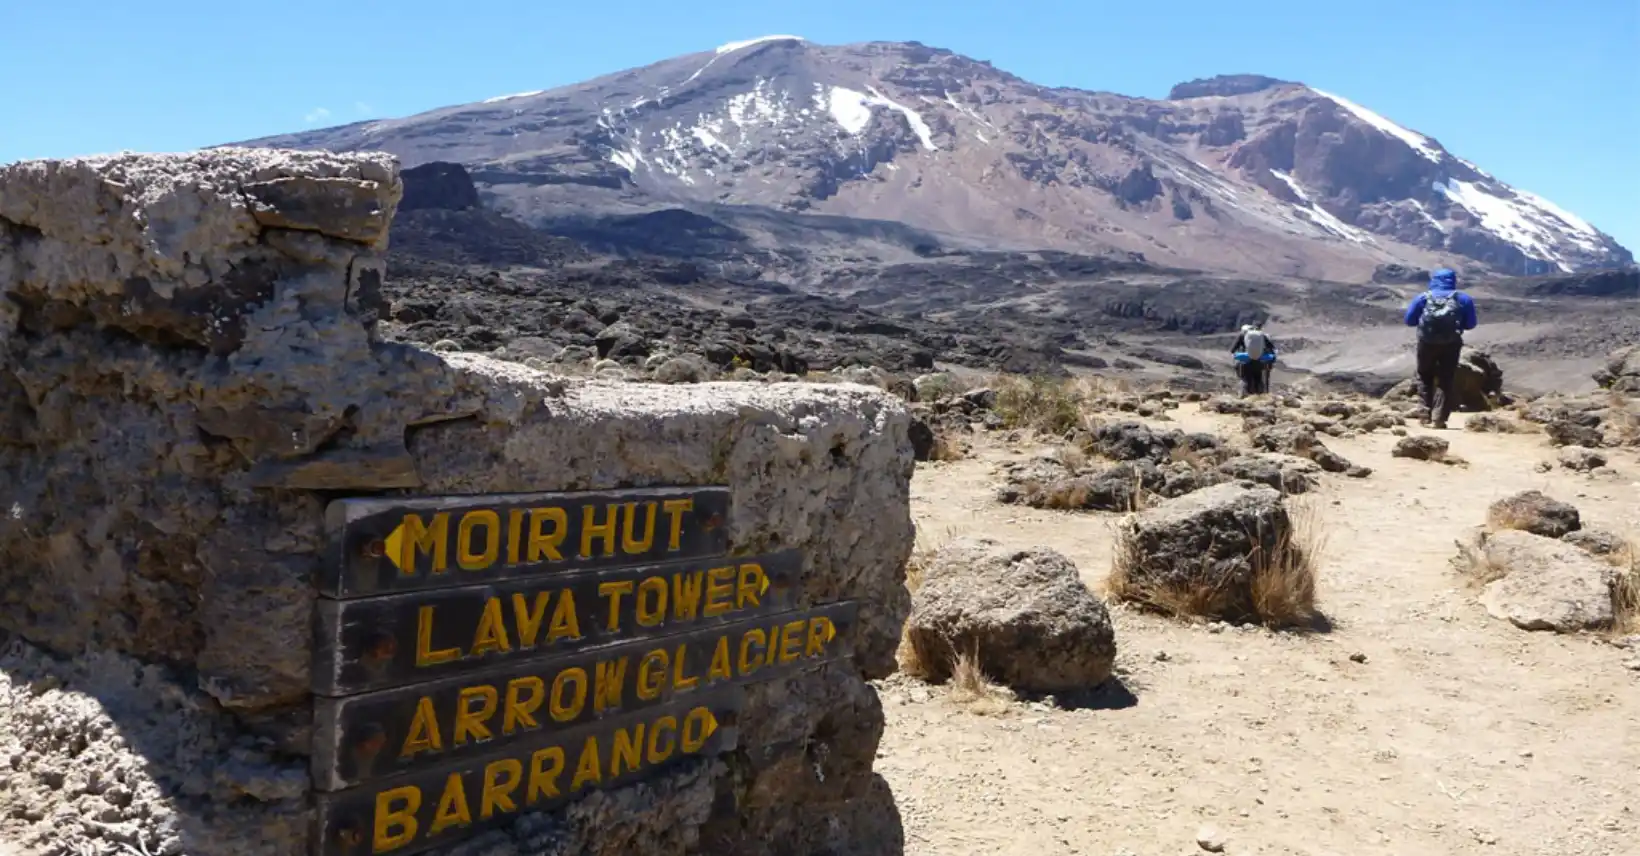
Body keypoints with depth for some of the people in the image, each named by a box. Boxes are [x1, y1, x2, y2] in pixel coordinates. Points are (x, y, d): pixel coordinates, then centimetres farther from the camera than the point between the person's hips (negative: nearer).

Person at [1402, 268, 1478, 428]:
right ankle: (1439, 418, -3)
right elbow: (1471, 324, 9)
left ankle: (1427, 414, 13)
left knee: (1425, 378, 18)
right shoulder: (1463, 298, 10)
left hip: (1427, 342, 0)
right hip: (1451, 344, 0)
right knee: (1445, 380, 6)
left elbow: (1409, 320, 5)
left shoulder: (1423, 297, 8)